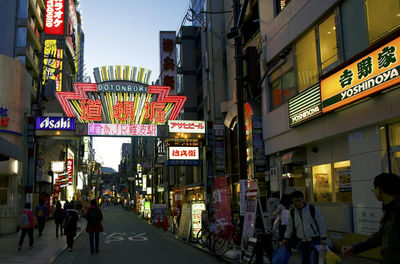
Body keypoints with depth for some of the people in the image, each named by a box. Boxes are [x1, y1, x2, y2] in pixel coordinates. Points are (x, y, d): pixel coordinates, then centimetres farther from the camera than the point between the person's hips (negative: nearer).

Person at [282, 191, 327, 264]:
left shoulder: (313, 209, -9)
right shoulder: (292, 212, 3)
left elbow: (321, 224, -5)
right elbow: (290, 226, 15)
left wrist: (323, 238, -8)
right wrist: (286, 238, 10)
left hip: (314, 241, -4)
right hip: (301, 242, 4)